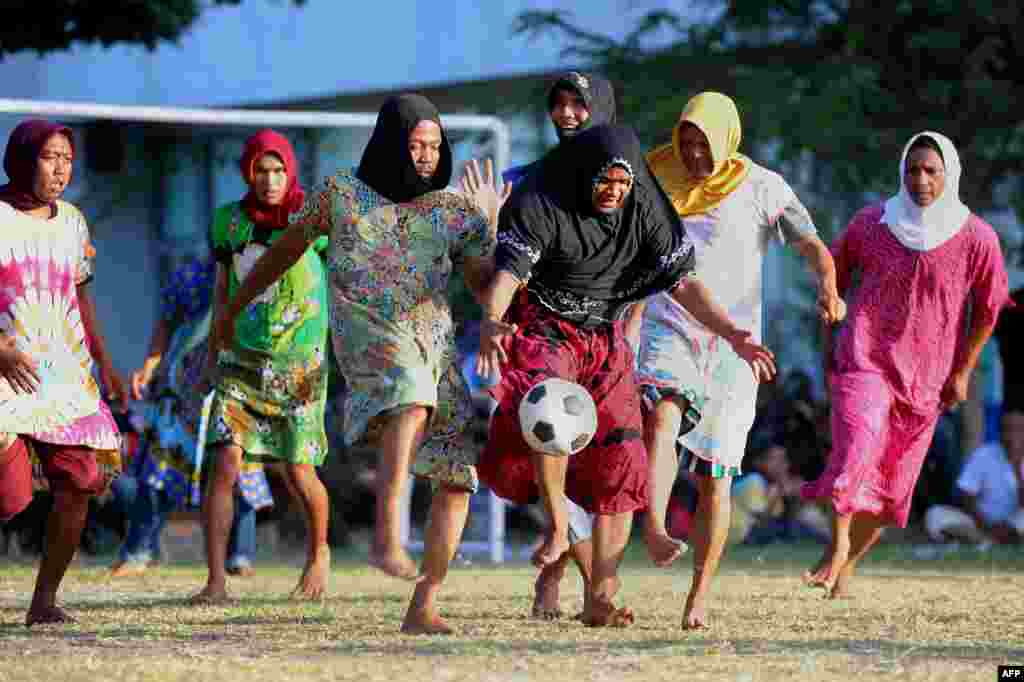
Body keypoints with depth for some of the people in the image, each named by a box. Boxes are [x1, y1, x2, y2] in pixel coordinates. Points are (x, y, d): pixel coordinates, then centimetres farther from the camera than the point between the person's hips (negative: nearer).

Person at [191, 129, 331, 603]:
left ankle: (319, 551, 30)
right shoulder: (231, 220, 3)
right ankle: (216, 581, -11)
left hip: (300, 366, -2)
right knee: (225, 463, -13)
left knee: (297, 473, -1)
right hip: (241, 363, 2)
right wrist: (213, 349, 15)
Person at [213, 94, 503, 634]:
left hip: (435, 347, 4)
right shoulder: (342, 194, 6)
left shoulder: (454, 210, 11)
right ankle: (386, 538, -43)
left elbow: (488, 290, 8)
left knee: (458, 476, -4)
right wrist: (233, 310, 26)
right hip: (366, 337, -4)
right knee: (411, 400, -38)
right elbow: (285, 251, 19)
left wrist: (490, 223, -3)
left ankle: (423, 607, 2)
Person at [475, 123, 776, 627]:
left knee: (618, 469, -3)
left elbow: (682, 281, 1)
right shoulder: (538, 205, -14)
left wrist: (731, 334, -12)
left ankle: (601, 599, 3)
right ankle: (557, 528, -17)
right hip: (543, 334, -4)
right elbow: (508, 272, -26)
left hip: (606, 342, 5)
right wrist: (491, 320, -47)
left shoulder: (645, 211, -1)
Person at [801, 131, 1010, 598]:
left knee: (891, 485, 6)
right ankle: (837, 544, -7)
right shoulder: (871, 223, -1)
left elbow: (987, 309, 5)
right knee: (856, 452, -23)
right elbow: (833, 277, 14)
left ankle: (849, 561, 23)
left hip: (925, 378, 1)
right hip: (864, 361, -1)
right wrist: (827, 347, 12)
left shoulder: (976, 238, -4)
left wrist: (962, 372, 3)